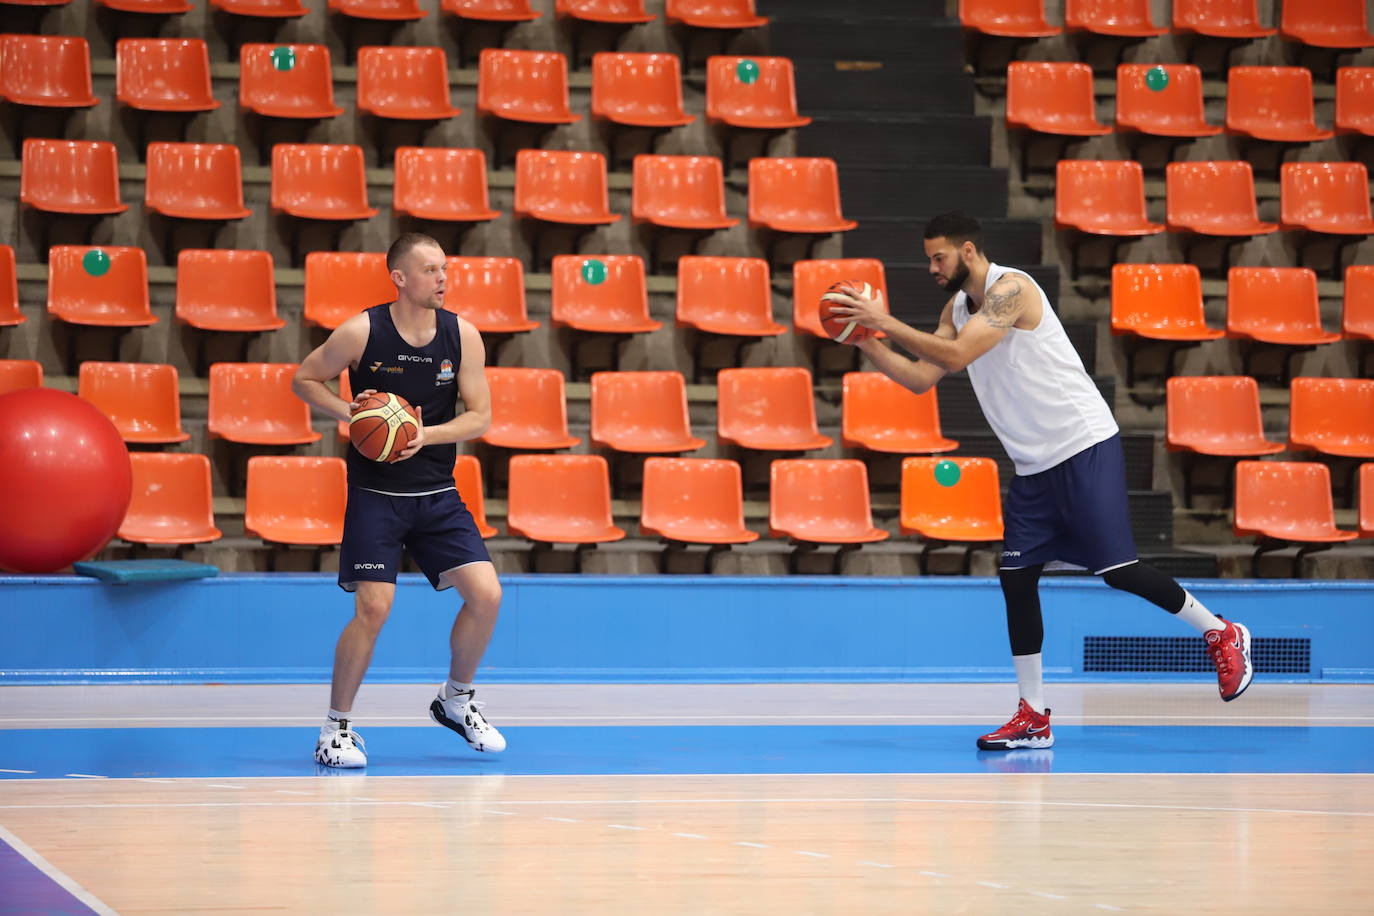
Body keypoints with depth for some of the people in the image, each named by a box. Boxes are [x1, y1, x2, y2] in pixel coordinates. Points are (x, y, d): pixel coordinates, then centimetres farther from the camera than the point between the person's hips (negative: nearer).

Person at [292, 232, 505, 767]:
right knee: (373, 608, -12)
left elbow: (480, 416, -1)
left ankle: (456, 700, 18)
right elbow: (304, 380, 3)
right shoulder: (361, 332, -10)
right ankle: (336, 727, 5)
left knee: (486, 594, -7)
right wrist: (349, 411, -15)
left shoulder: (462, 335, -2)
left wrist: (425, 434, -18)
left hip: (437, 493, 3)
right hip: (375, 495, -3)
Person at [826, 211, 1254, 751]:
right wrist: (866, 341, 0)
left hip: (1084, 445, -9)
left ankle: (1222, 635, 9)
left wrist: (887, 322, -21)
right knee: (1016, 577, 1)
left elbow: (955, 356, -25)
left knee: (1117, 570, -11)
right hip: (1035, 465, 9)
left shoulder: (1011, 288, -15)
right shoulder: (958, 308, 13)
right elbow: (920, 378, 11)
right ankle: (1033, 717, 5)